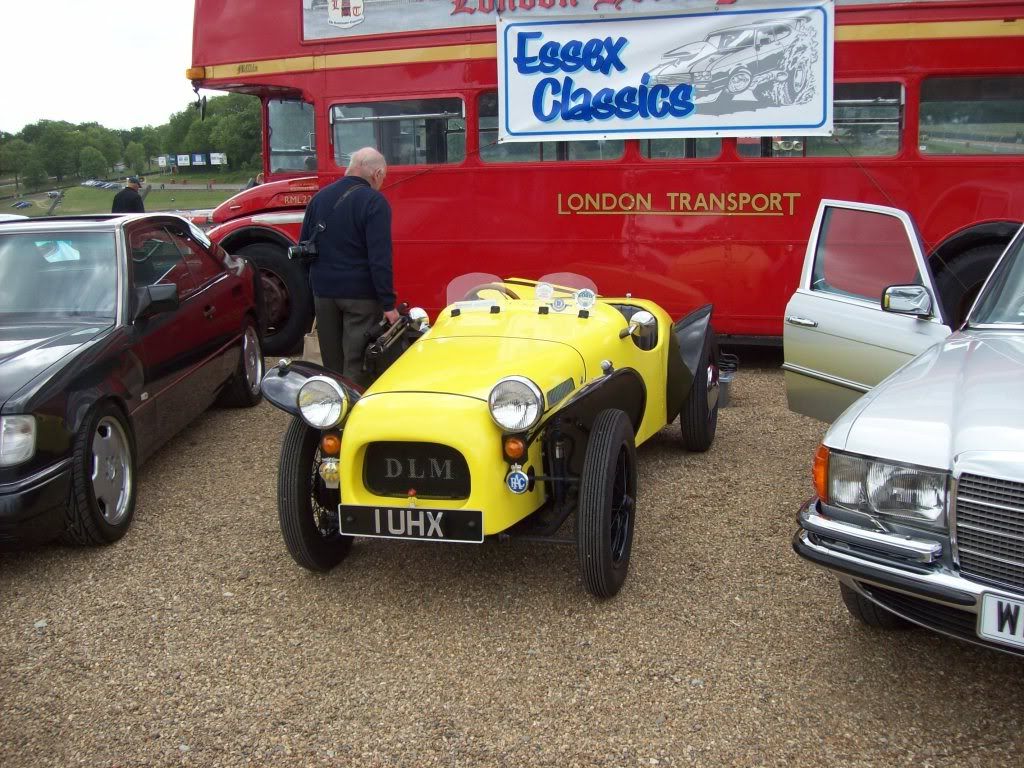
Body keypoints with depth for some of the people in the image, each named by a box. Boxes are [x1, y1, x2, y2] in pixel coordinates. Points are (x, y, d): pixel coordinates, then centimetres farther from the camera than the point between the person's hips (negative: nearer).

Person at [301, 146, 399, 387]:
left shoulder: (320, 198, 8)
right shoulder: (374, 202, -12)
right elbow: (380, 258, -18)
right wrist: (388, 304, -16)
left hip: (323, 291, 6)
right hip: (360, 293, -6)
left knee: (331, 362, 16)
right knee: (357, 364, -2)